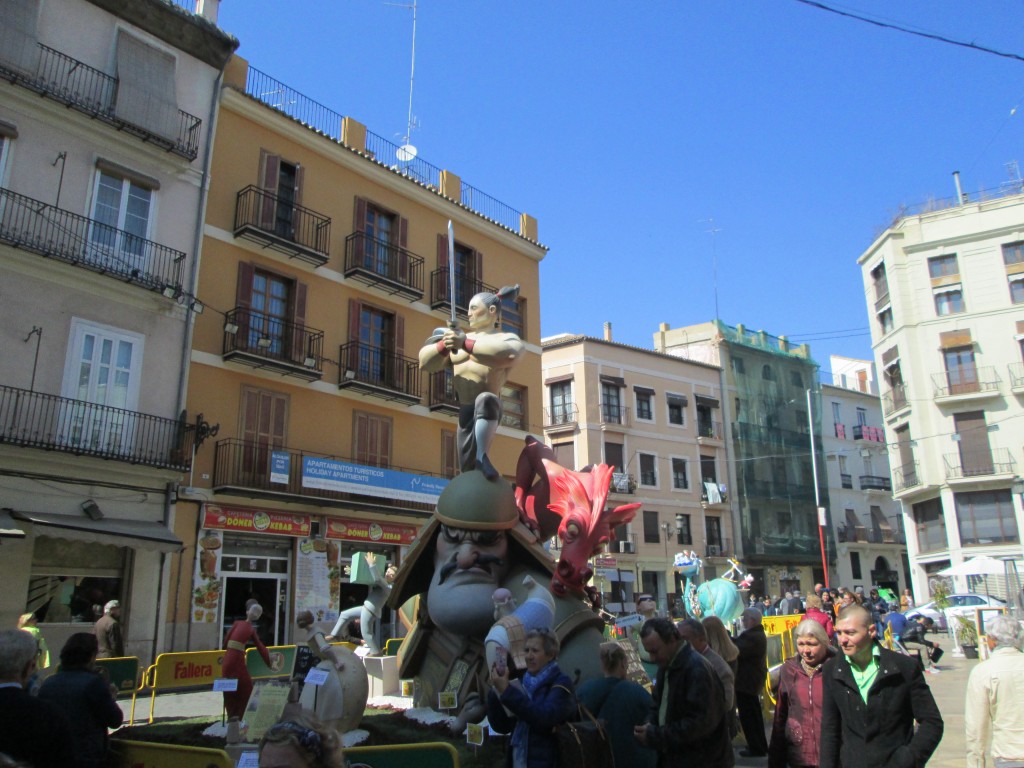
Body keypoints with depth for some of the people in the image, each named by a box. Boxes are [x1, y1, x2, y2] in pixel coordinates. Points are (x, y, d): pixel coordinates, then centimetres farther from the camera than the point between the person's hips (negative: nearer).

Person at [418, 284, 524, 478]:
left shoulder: (507, 338, 2)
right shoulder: (460, 337, 17)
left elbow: (508, 354, -24)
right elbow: (425, 363, 7)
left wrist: (466, 344, -29)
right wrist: (444, 345, -13)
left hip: (488, 410, -6)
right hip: (466, 411, 6)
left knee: (485, 400, -38)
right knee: (468, 469, 6)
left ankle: (481, 456, -34)